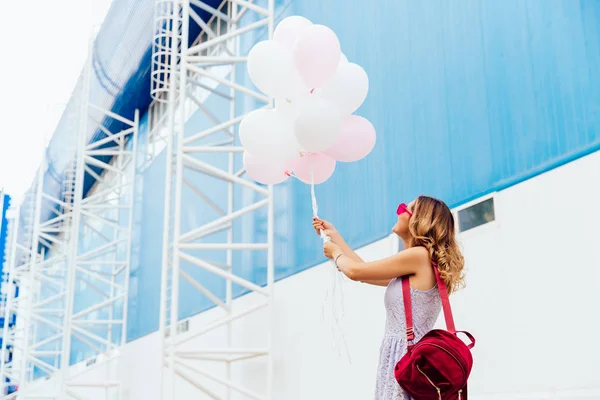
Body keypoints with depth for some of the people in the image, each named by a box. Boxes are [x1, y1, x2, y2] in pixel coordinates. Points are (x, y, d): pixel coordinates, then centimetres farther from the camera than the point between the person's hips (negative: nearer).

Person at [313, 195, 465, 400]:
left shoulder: (420, 255, -12)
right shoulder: (411, 271, 17)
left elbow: (356, 271, -6)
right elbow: (365, 271, 25)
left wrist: (336, 254, 16)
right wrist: (334, 235, 33)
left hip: (405, 358, -9)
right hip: (402, 357, 9)